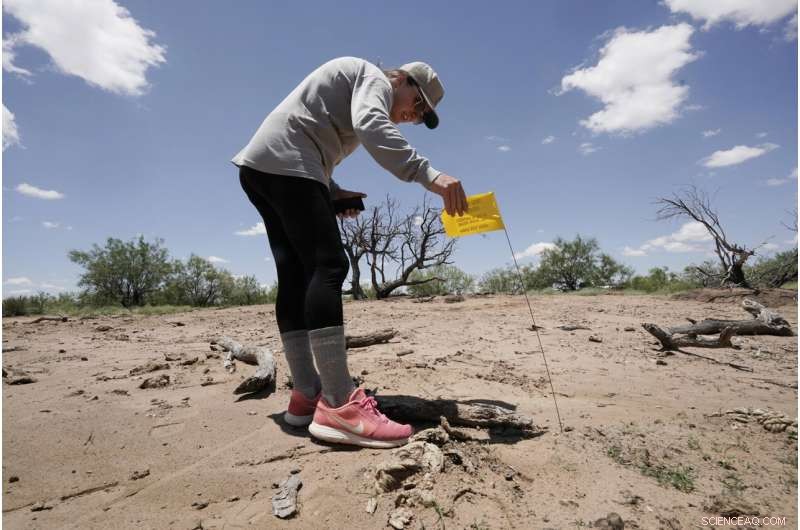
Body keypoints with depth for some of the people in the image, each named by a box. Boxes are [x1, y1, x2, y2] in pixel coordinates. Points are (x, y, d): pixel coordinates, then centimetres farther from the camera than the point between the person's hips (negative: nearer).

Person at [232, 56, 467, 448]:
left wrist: (335, 194, 12)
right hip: (283, 163, -10)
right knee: (329, 266, -21)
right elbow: (370, 126, -23)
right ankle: (338, 406, -26)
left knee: (297, 277, 1)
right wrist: (428, 175, -34)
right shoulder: (375, 79, 2)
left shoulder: (355, 91, 33)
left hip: (261, 167, 10)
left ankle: (306, 395, 1)